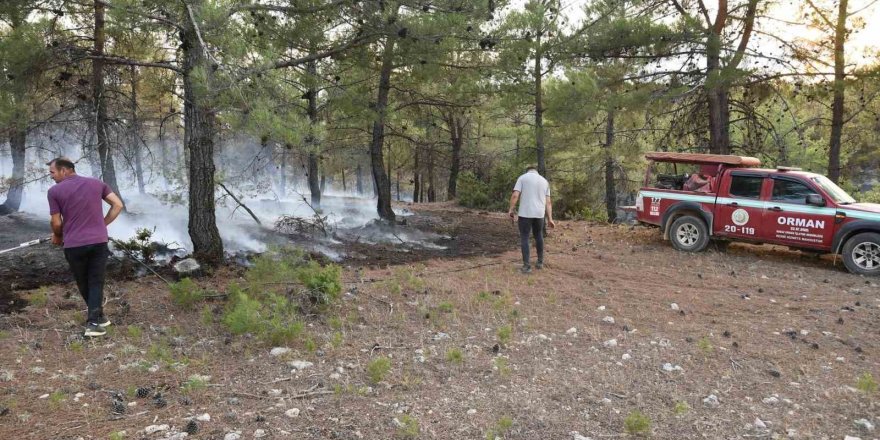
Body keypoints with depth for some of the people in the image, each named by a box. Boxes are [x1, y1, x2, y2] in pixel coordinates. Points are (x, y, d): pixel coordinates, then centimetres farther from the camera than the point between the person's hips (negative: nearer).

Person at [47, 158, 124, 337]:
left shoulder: (55, 191, -2)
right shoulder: (97, 183, 7)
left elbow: (56, 223, 0)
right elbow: (118, 205, 4)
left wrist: (57, 236, 21)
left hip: (74, 245, -1)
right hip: (99, 241, 2)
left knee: (83, 283, 18)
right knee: (96, 282, 8)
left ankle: (98, 316, 30)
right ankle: (93, 321, -2)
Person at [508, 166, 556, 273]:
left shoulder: (522, 178, 2)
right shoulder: (544, 181, 12)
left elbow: (515, 195, -9)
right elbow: (548, 202, 8)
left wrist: (511, 210, 0)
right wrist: (550, 218, 7)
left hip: (525, 213, -4)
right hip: (539, 214, 4)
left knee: (524, 238, 2)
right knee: (538, 237, 20)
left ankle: (526, 266, -2)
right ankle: (540, 262, 26)